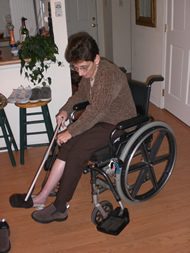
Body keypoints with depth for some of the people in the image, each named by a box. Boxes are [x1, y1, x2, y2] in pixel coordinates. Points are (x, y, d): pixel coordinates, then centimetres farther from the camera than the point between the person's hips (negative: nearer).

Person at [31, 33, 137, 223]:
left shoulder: (110, 75, -26)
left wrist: (70, 131, -22)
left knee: (77, 153, -23)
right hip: (101, 120, 8)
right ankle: (43, 197, -7)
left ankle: (59, 208, -8)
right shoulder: (88, 72, 2)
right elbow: (81, 94, 21)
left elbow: (96, 111, -29)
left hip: (119, 126, -8)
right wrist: (66, 109, 5)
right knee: (67, 145, -15)